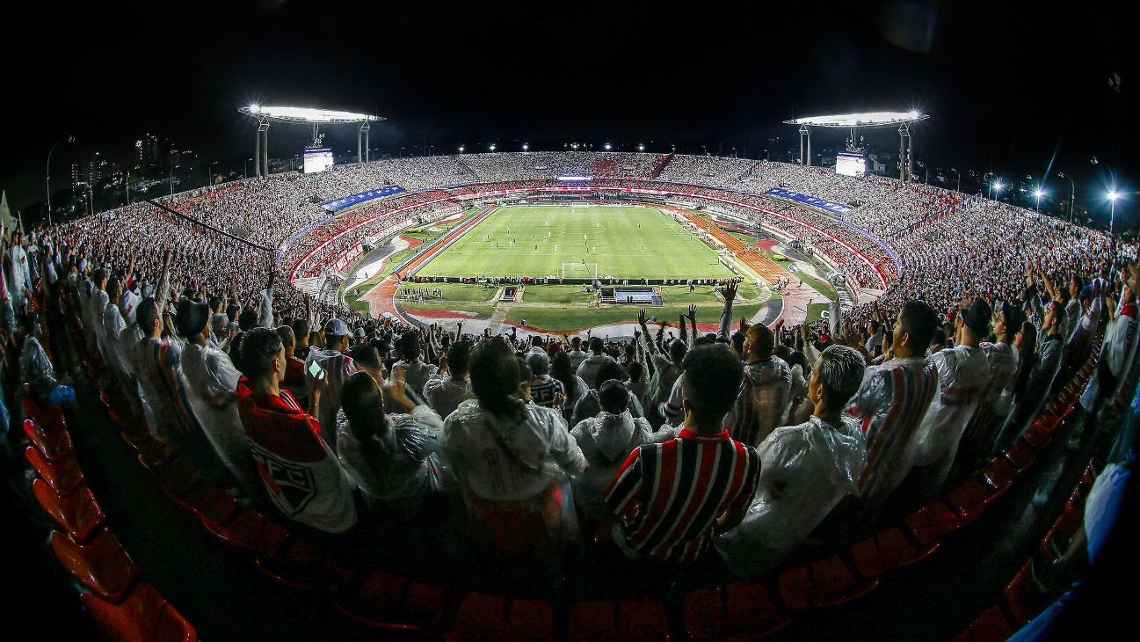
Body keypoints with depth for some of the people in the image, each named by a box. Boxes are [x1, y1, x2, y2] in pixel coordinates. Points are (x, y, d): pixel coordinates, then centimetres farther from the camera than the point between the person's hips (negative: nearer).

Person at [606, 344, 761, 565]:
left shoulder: (647, 458, -43)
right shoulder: (749, 460, -31)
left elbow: (613, 507, -22)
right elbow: (732, 519, -10)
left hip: (640, 548, -3)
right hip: (692, 554, 3)